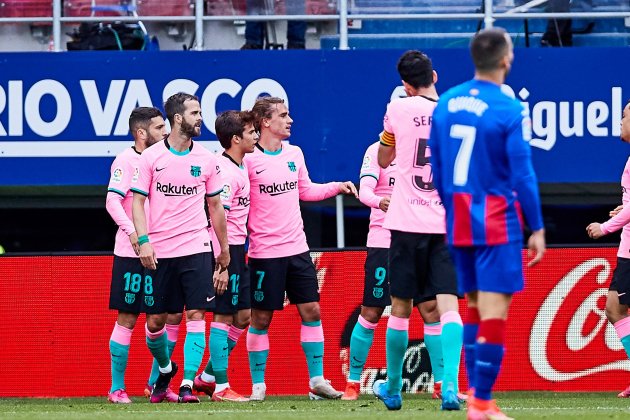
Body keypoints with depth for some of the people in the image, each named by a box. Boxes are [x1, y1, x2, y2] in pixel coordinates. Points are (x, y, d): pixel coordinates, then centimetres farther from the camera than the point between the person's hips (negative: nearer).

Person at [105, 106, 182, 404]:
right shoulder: (125, 160, -8)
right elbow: (112, 202, -18)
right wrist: (133, 231, -30)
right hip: (131, 253, -7)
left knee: (173, 315, 4)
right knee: (127, 318, -3)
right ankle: (117, 388, 5)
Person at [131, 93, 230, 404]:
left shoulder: (207, 160, 6)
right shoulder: (151, 157, 0)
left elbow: (215, 206, 13)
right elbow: (138, 201, 1)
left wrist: (224, 254, 12)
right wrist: (144, 241, -13)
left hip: (196, 249, 1)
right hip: (159, 252, -1)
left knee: (196, 315, -11)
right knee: (155, 321, 5)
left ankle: (188, 384, -10)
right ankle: (165, 369, 32)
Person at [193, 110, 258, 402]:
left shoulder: (241, 167, 13)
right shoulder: (226, 172, -17)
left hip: (238, 249, 10)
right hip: (226, 249, -10)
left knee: (243, 315, 13)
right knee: (224, 316, -4)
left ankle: (208, 377, 21)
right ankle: (221, 387, 0)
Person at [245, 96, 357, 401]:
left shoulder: (294, 154, 8)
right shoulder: (248, 159, -10)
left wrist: (336, 187, 12)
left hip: (297, 248, 6)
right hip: (265, 253, -6)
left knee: (311, 312, 3)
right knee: (261, 318, 0)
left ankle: (317, 381, 9)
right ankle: (257, 384, 10)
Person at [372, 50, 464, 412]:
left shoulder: (399, 109, 0)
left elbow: (383, 161, 17)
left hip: (408, 224, -1)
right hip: (448, 225, 1)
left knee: (400, 309, 10)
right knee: (449, 307, -5)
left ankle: (392, 389, 23)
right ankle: (450, 385, -24)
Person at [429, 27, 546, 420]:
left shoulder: (447, 103, 5)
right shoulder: (511, 111, -13)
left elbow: (435, 166, 11)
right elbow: (522, 174, -12)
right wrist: (537, 228, -6)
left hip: (459, 223, 6)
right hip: (497, 224, -6)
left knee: (475, 307, 16)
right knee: (495, 310, -6)